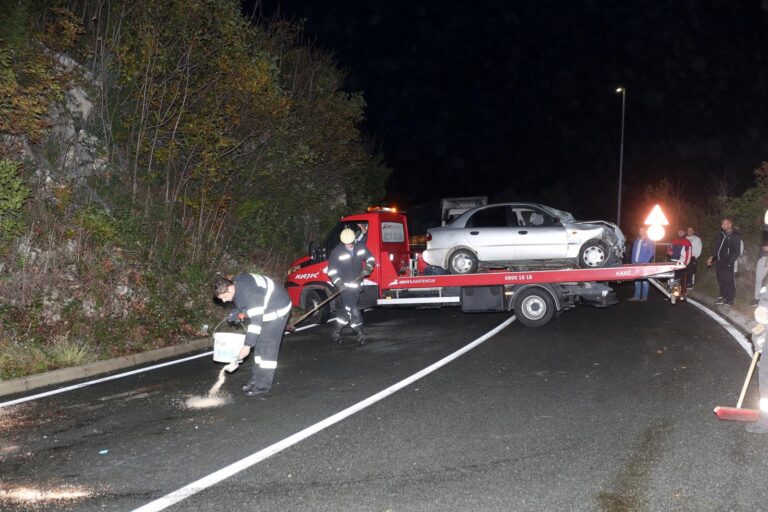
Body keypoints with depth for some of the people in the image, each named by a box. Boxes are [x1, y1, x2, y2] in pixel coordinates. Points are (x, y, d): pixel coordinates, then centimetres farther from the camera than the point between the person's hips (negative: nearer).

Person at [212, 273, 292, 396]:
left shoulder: (249, 293, -34)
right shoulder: (236, 284, -5)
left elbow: (256, 321, -33)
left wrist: (247, 346, -32)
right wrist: (233, 316, 3)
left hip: (277, 311, -10)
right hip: (265, 311, 10)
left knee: (267, 346, -10)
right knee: (259, 345, 11)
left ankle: (263, 386, -6)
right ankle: (257, 380, 18)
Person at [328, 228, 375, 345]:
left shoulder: (360, 247, -1)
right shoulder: (336, 252, -11)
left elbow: (370, 258, 11)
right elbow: (332, 271, -9)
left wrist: (368, 268, -10)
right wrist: (339, 283, -21)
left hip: (356, 285, 5)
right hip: (345, 286, -5)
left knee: (346, 309, 13)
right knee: (353, 310, -13)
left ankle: (335, 332, 27)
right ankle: (360, 335, -9)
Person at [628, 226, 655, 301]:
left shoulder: (649, 241, 0)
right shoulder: (637, 240, 16)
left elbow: (652, 252, -6)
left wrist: (646, 260, -14)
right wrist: (633, 260, 6)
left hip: (644, 264, -6)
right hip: (636, 263, 6)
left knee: (644, 280, -2)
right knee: (636, 280, 7)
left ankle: (644, 296, 2)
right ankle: (637, 296, 12)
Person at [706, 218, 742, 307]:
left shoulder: (735, 236, -6)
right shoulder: (720, 235, 12)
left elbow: (737, 252, -8)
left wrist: (730, 261, -19)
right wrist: (712, 258, 11)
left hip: (728, 263, -6)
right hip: (719, 261, 6)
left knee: (729, 281, -5)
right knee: (721, 280, 10)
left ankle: (730, 299, 1)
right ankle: (723, 297, 19)